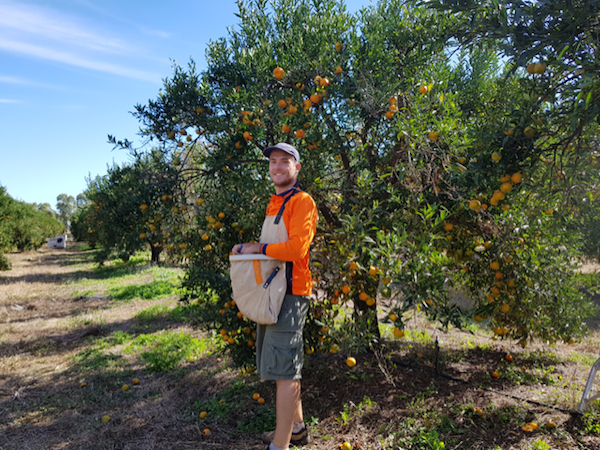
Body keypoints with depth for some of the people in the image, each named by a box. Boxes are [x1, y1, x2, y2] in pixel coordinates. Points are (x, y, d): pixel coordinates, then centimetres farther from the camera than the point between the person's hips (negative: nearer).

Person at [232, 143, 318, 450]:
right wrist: (249, 249, 7)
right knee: (286, 366, 18)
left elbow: (297, 248, -22)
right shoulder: (273, 204, 20)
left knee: (284, 370, -5)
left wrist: (257, 248, -12)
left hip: (290, 293, -9)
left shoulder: (302, 202, -10)